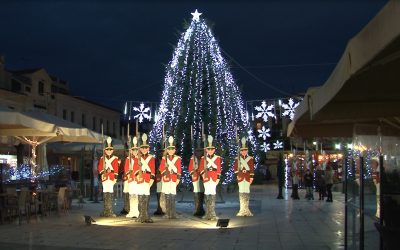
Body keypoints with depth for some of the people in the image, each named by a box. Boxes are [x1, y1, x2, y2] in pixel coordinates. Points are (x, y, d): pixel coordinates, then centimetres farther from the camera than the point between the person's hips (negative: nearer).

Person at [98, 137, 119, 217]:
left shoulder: (115, 159, 6)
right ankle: (107, 211, 13)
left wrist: (115, 178, -6)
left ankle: (109, 211, 1)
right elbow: (100, 168, 5)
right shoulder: (102, 159, 12)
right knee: (106, 193, 4)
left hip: (111, 178, -2)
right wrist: (102, 173, -11)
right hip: (105, 177, 2)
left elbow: (116, 169, 0)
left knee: (110, 193, -5)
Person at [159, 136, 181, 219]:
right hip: (166, 178, 1)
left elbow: (179, 169, 3)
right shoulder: (164, 158, 7)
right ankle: (168, 213, 9)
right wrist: (164, 174, -10)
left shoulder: (177, 158, 5)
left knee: (173, 196, -3)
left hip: (174, 178, -1)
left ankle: (173, 214, 1)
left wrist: (178, 178, -3)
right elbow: (161, 168, 5)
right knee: (167, 196, 2)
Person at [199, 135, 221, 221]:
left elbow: (219, 169, 5)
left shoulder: (217, 158, 6)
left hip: (214, 178, -1)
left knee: (212, 195, -5)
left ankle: (212, 214, 0)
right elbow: (201, 168, 7)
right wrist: (203, 174, -8)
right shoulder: (203, 158, 8)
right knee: (207, 194, 4)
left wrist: (218, 178, 0)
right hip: (206, 178, 1)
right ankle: (208, 214, 11)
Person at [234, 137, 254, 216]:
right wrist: (237, 175, -8)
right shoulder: (237, 159, 5)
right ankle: (242, 209, 1)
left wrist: (251, 177, -3)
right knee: (241, 191, -1)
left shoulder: (250, 158, 5)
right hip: (241, 177, 0)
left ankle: (246, 209, 9)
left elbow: (252, 169, 2)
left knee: (247, 191, 2)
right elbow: (235, 168, 2)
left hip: (247, 176, 0)